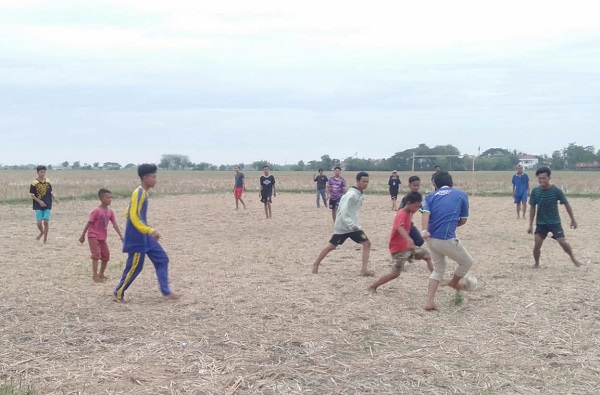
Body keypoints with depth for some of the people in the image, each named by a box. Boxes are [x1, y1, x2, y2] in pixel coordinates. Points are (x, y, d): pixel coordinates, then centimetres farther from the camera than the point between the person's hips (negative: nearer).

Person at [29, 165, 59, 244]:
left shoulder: (48, 181, 5)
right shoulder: (34, 183, -7)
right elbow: (32, 195, -5)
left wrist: (54, 198, -2)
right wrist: (39, 201, -16)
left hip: (47, 205, 2)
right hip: (38, 205, -2)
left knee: (46, 222, -2)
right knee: (39, 222, -2)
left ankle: (45, 238, 11)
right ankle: (41, 232, 29)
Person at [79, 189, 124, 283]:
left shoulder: (110, 212, 1)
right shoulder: (96, 211, -18)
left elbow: (115, 224, 2)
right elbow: (89, 223, -13)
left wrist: (121, 236, -3)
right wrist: (83, 235, -10)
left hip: (102, 237, 7)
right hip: (93, 235, -7)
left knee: (106, 255, 10)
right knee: (96, 254, -16)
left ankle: (101, 274, 26)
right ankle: (95, 276, -15)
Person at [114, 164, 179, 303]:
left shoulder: (143, 193, 11)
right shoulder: (139, 193, -18)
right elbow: (134, 216, -25)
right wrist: (150, 230, -30)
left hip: (144, 236, 10)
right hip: (137, 238, -10)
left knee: (162, 258, 6)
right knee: (135, 267, 0)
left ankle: (166, 293, 7)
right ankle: (118, 294, 16)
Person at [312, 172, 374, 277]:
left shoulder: (361, 194, 6)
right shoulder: (351, 195, -22)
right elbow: (343, 211, -29)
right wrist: (351, 225, -35)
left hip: (354, 225, 8)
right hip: (343, 226, -8)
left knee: (367, 244, -5)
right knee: (332, 246, 4)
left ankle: (364, 269, -8)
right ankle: (316, 264, 22)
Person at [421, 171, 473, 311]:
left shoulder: (430, 196, 14)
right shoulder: (461, 195, 11)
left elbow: (426, 213, -6)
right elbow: (463, 220, 14)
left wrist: (424, 230, -21)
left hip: (431, 238, 5)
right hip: (446, 238, -5)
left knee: (439, 268, 24)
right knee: (467, 262, 22)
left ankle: (430, 301, 15)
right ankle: (454, 283, 46)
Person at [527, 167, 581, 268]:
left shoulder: (556, 191, -16)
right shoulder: (535, 191, -10)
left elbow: (566, 204, -3)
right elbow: (532, 208, 0)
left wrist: (573, 220, 2)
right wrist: (531, 225, 0)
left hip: (555, 222, -1)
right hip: (541, 223, 2)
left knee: (563, 242, -8)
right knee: (537, 245, -7)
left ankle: (573, 258, 21)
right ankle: (536, 263, 18)